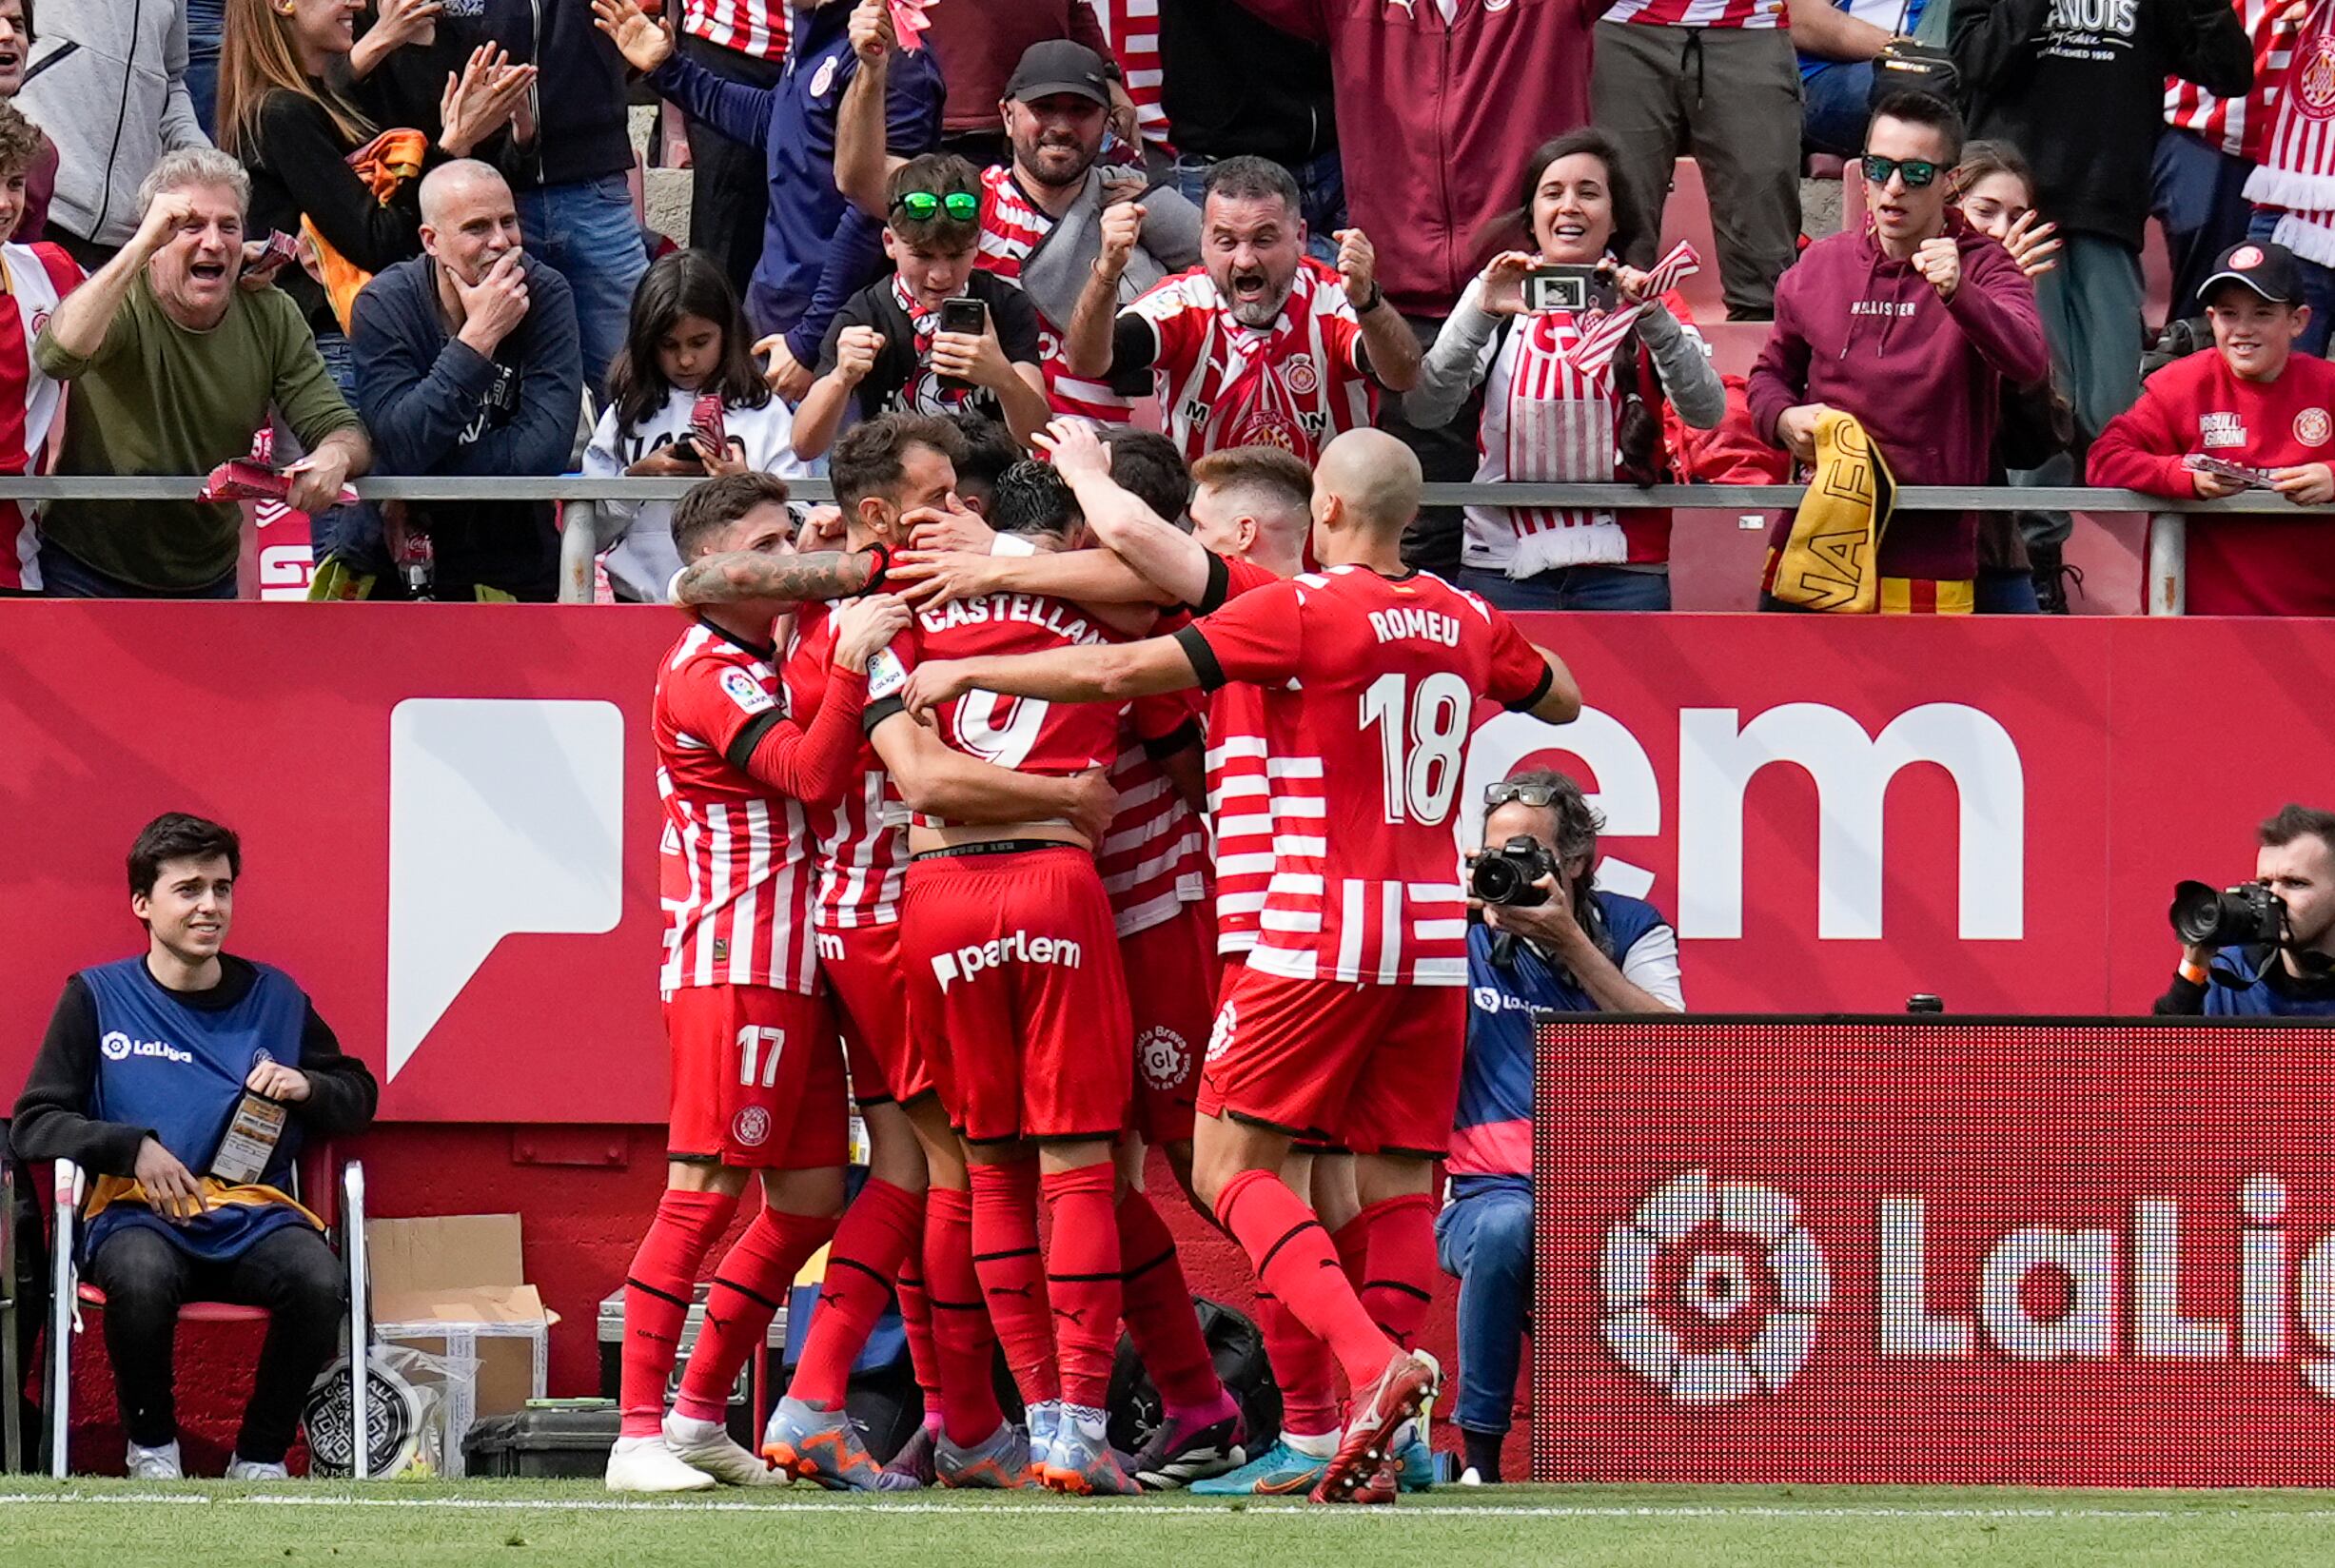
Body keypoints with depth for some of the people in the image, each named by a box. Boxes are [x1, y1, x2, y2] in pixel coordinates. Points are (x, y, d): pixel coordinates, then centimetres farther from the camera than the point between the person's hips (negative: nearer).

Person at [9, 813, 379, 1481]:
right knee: (141, 1277, -39)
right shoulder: (97, 998, 9)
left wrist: (307, 1088, 0)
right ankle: (151, 1445, -10)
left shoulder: (274, 997, 15)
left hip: (254, 1215, 2)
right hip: (139, 1217, -2)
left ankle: (262, 1455, -11)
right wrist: (133, 1147, -12)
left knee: (320, 1280, -33)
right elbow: (34, 1126, 4)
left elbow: (359, 1097, 23)